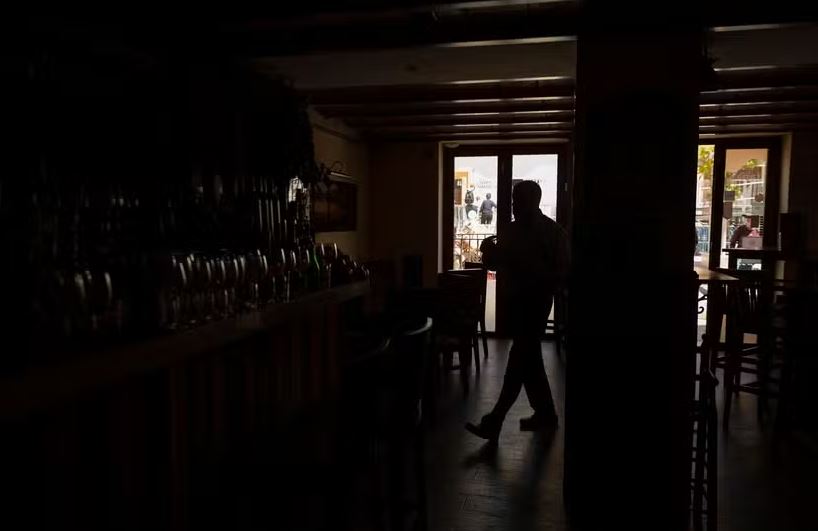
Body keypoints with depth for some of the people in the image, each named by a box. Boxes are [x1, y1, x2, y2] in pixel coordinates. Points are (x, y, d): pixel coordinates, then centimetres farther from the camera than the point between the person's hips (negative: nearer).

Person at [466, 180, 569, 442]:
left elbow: (563, 273, -12)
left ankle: (494, 423, -8)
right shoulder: (513, 230, 9)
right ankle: (545, 413, 28)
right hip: (517, 299, 7)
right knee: (529, 357, 13)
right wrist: (490, 252, -11)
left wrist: (537, 278, -27)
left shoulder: (553, 232, -9)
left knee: (519, 359, -8)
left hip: (537, 301, -7)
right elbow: (496, 263, 11)